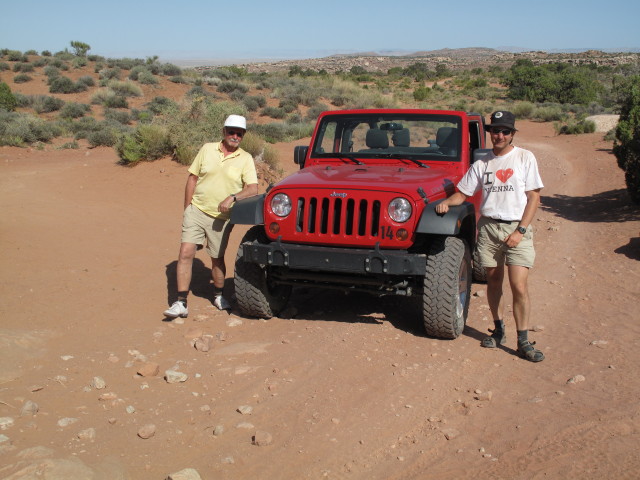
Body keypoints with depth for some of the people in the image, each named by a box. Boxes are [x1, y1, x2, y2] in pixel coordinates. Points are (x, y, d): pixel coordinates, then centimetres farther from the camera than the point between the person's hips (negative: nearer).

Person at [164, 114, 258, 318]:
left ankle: (218, 295, 34)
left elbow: (252, 189, -9)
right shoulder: (207, 149, 4)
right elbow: (192, 178, 8)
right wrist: (187, 208, 4)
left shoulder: (246, 159, 0)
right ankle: (181, 303, -7)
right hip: (196, 211, 1)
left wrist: (232, 197, -24)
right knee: (186, 253, -10)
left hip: (221, 218, -1)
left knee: (217, 259, 10)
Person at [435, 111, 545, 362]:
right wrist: (446, 202, -10)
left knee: (519, 287, -9)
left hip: (517, 228, -3)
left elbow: (534, 197, -4)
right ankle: (498, 331, 27)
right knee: (493, 281, 11)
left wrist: (520, 230, -13)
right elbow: (462, 193, 12)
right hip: (488, 227, 3)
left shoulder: (525, 158, -1)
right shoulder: (482, 163, 8)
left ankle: (523, 342, 0)